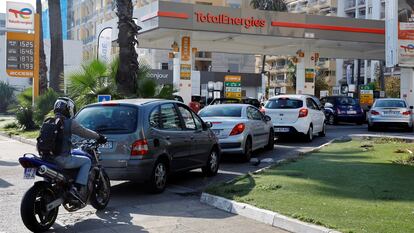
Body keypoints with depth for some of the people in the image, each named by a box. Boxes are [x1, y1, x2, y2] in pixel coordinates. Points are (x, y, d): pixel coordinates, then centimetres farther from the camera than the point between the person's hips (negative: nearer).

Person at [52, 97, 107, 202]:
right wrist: (99, 137, 19)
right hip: (63, 159, -7)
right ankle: (77, 188, -5)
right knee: (86, 161, 9)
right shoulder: (70, 123, -6)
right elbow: (84, 132, 2)